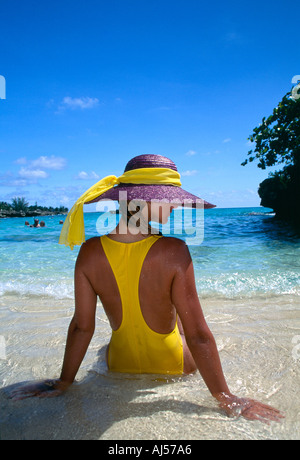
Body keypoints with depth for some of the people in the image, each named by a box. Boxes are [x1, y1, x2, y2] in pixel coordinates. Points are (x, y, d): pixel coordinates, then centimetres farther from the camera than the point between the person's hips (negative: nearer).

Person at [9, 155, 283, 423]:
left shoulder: (89, 253, -20)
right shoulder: (174, 252, -30)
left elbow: (81, 327, -12)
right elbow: (198, 335, -25)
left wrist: (63, 384, 3)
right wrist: (228, 400, -13)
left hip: (119, 364, 2)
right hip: (173, 366, -1)